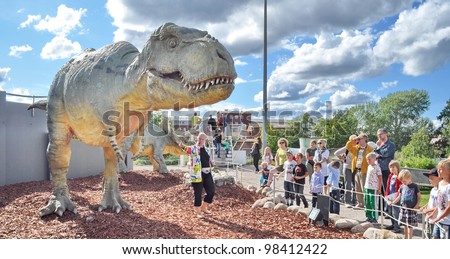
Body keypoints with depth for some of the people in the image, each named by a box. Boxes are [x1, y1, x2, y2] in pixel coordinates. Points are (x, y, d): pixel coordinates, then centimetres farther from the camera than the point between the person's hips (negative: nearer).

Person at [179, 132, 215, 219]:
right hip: (197, 174, -6)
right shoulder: (193, 149, -6)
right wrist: (183, 146, -49)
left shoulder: (206, 150, 13)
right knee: (198, 193, 0)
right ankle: (198, 212, 17)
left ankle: (203, 207, 31)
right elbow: (187, 149, -27)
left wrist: (211, 163, 2)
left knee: (211, 191, 11)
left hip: (207, 174, 6)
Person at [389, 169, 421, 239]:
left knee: (410, 226, -2)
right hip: (403, 208, 5)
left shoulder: (415, 186, -6)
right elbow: (399, 197, 14)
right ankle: (405, 238, 27)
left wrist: (416, 206, -11)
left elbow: (419, 197, -2)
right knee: (405, 225, 14)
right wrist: (392, 202, 4)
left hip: (411, 209, -5)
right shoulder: (402, 187, 6)